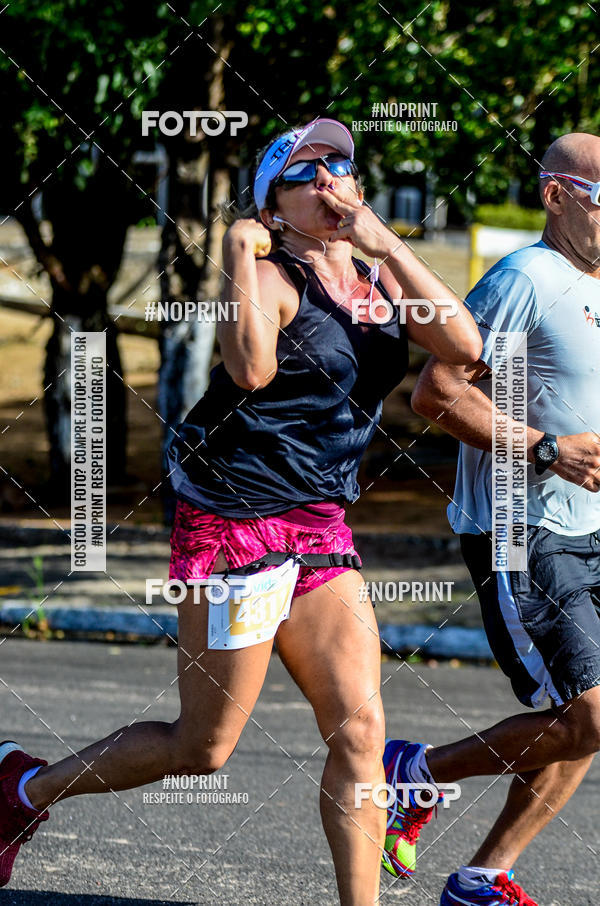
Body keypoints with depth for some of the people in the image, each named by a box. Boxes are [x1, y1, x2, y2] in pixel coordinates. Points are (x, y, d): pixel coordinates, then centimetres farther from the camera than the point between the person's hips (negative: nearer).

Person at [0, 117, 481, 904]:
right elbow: (252, 369, -30)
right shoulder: (273, 277, -10)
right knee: (202, 749, 3)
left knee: (359, 729, -5)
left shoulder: (382, 285, 11)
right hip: (235, 520, -6)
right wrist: (239, 252, -21)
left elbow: (464, 346, -8)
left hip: (320, 527, 7)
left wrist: (384, 242, -11)